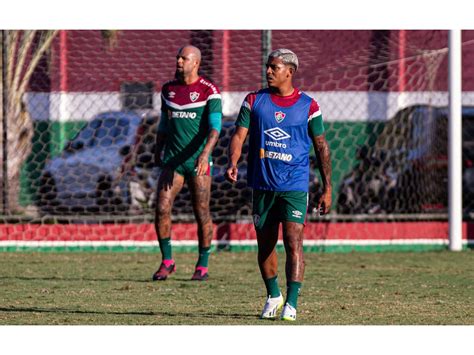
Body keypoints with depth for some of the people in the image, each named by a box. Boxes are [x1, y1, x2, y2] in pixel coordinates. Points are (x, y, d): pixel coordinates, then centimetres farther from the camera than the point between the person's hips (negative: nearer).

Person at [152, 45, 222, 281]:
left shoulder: (209, 91, -7)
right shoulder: (168, 89, 9)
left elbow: (215, 127, -17)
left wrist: (205, 154, -31)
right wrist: (157, 153, 25)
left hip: (198, 162, -4)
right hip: (172, 160, 4)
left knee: (201, 213, 1)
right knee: (162, 209, -9)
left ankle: (203, 266, 14)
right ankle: (166, 261, 3)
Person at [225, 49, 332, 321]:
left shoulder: (308, 106, 1)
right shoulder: (254, 101, 5)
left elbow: (321, 147, 6)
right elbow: (239, 135, 0)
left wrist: (327, 189, 5)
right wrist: (233, 163, -21)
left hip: (295, 186, -3)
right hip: (262, 185, 3)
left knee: (293, 242, -14)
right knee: (265, 245, 10)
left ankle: (291, 304, -14)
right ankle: (273, 296, 28)